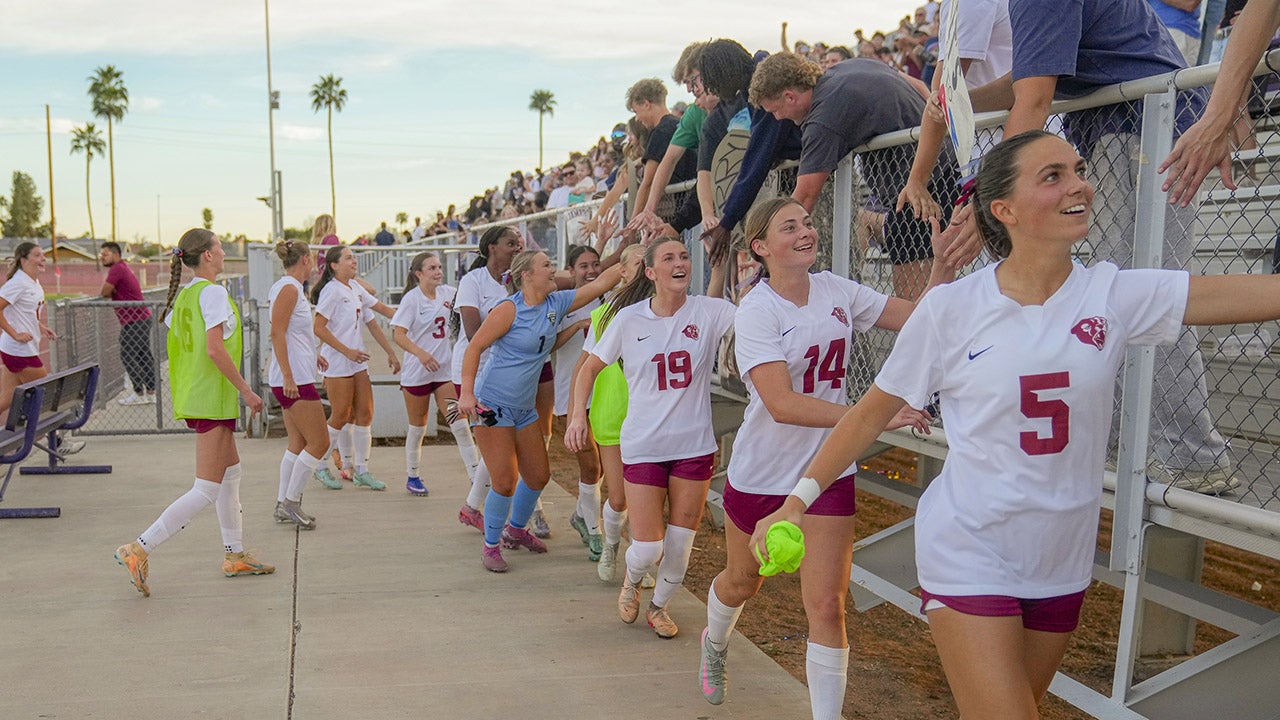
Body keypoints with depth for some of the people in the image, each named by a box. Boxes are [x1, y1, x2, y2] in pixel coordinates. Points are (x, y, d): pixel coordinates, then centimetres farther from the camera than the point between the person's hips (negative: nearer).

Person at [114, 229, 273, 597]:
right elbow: (214, 349, -21)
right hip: (212, 399, -10)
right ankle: (139, 549, -9)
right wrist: (246, 390, -15)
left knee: (231, 473, 19)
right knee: (206, 490, -7)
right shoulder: (212, 292, -13)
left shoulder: (183, 294, 13)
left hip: (192, 396, 10)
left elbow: (176, 350, 15)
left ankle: (234, 555, 26)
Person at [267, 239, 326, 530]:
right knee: (319, 442, -7)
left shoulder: (291, 288, 17)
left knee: (298, 443, 13)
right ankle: (290, 502, 0)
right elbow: (276, 334, -18)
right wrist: (288, 376, -22)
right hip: (295, 378, -10)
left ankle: (283, 504, 17)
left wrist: (312, 355, 29)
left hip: (295, 377, 10)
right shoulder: (289, 288, -12)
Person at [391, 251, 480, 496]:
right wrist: (421, 354, -32)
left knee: (459, 423, -6)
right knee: (417, 427, 10)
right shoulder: (412, 299, -10)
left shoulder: (448, 292, 3)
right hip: (416, 372, -3)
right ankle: (413, 477, 28)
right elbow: (398, 334, -17)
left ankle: (476, 477, -6)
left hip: (445, 369, 3)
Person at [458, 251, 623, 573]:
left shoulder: (556, 304, 3)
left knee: (539, 475, 14)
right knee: (505, 481, -8)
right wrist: (466, 393, -23)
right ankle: (491, 546, 13)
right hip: (492, 405, -7)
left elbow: (599, 283, 3)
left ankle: (516, 530, 39)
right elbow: (474, 347, -15)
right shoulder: (510, 309, -16)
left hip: (525, 407, 7)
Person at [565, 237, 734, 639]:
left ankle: (659, 605, 38)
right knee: (648, 548, -3)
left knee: (681, 543, 9)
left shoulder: (708, 312, -5)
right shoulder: (628, 320, -3)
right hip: (643, 447, -1)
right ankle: (631, 581, 34)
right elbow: (591, 366, 7)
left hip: (695, 446, 1)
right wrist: (578, 414, -2)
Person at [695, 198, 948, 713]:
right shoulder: (755, 312, -19)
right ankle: (715, 643, 56)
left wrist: (944, 262, -20)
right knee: (742, 583, 22)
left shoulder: (836, 291, -3)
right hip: (760, 473, -2)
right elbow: (782, 404, -31)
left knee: (827, 607, -5)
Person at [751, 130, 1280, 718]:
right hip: (968, 557, -3)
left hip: (1062, 566, 4)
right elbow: (871, 414, -3)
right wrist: (799, 499, -5)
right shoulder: (951, 308, -11)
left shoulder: (1114, 295, -7)